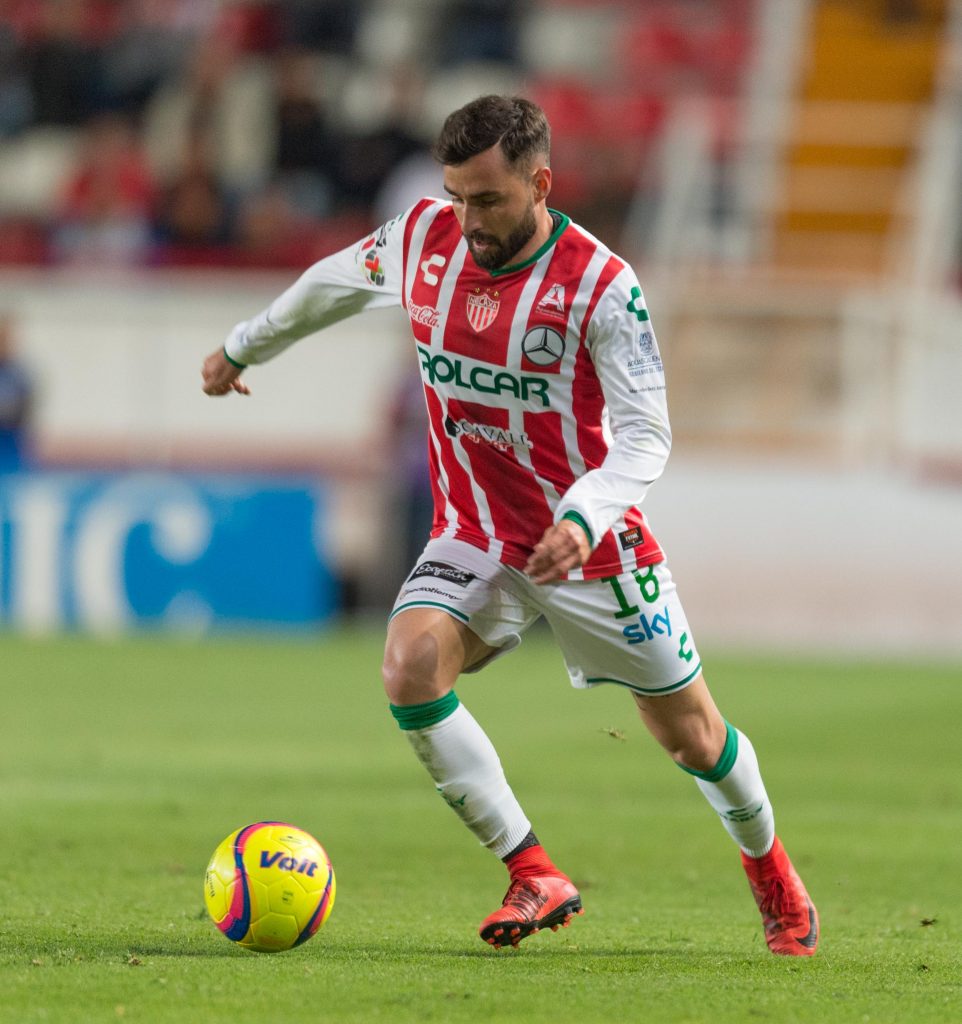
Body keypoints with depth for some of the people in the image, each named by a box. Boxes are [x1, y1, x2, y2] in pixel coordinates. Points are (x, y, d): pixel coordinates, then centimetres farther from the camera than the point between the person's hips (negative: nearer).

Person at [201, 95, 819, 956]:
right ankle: (534, 876, -16)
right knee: (410, 666, -26)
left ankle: (771, 871, 39)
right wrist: (243, 348, 28)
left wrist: (583, 518, -37)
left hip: (590, 542, -3)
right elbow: (331, 285, 15)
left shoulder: (601, 285, -20)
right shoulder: (423, 239, -6)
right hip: (474, 536, 3)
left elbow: (645, 437, -19)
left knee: (690, 733, 7)